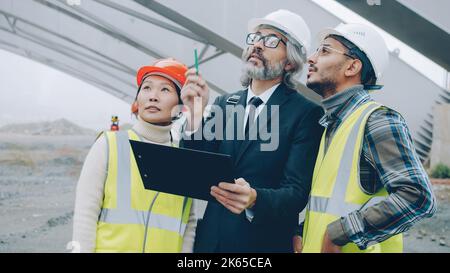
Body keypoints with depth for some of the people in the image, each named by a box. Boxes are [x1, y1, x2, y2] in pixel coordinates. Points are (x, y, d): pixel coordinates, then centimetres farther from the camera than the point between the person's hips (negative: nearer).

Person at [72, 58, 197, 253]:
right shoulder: (109, 144, -2)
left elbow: (189, 224, 8)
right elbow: (86, 213, -5)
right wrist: (82, 249, -9)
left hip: (168, 248, 2)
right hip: (109, 248, -2)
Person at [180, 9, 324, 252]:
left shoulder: (306, 113, -9)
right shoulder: (224, 103, 5)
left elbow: (297, 193, -14)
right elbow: (198, 173, -2)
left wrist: (254, 199, -33)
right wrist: (195, 115, -15)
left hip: (265, 242, -4)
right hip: (210, 237, 4)